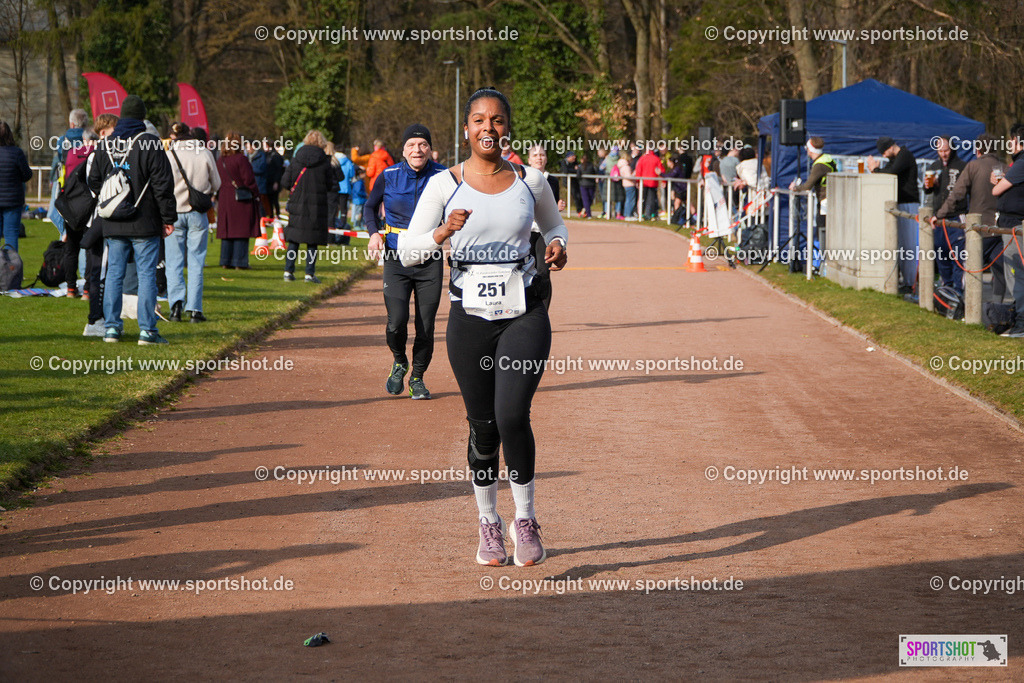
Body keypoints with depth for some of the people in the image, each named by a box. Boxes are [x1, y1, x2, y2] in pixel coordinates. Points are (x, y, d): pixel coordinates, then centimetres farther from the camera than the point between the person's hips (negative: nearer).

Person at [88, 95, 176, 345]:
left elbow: (94, 182, 12)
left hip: (113, 224, 4)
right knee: (146, 274, 0)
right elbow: (163, 184, -10)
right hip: (145, 223, -4)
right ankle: (147, 329, -3)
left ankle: (112, 326, 9)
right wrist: (168, 218, -3)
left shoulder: (103, 145, 5)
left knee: (114, 273, 10)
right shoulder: (151, 144, -9)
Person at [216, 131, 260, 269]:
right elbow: (248, 180, -13)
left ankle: (226, 262, 12)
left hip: (224, 199, 6)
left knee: (227, 231, 10)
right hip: (241, 200, -6)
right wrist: (256, 194, -1)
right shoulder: (241, 159, -14)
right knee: (241, 231, -1)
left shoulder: (220, 161, 6)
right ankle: (239, 262, -1)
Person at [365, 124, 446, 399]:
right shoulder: (389, 176, 0)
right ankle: (399, 363, 17)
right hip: (397, 260, 0)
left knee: (425, 327, 0)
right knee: (396, 322, -13)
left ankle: (417, 378, 22)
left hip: (430, 262, 0)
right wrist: (374, 233, -3)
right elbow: (370, 207, 16)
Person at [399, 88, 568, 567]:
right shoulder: (444, 185, -1)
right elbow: (407, 252, -2)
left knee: (512, 415, -16)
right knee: (483, 424, 6)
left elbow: (553, 224, 22)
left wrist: (557, 244, 0)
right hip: (469, 315, 0)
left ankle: (525, 520, 1)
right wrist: (442, 233, -21)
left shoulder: (530, 182, 4)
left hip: (524, 313, 0)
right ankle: (489, 523, 25)